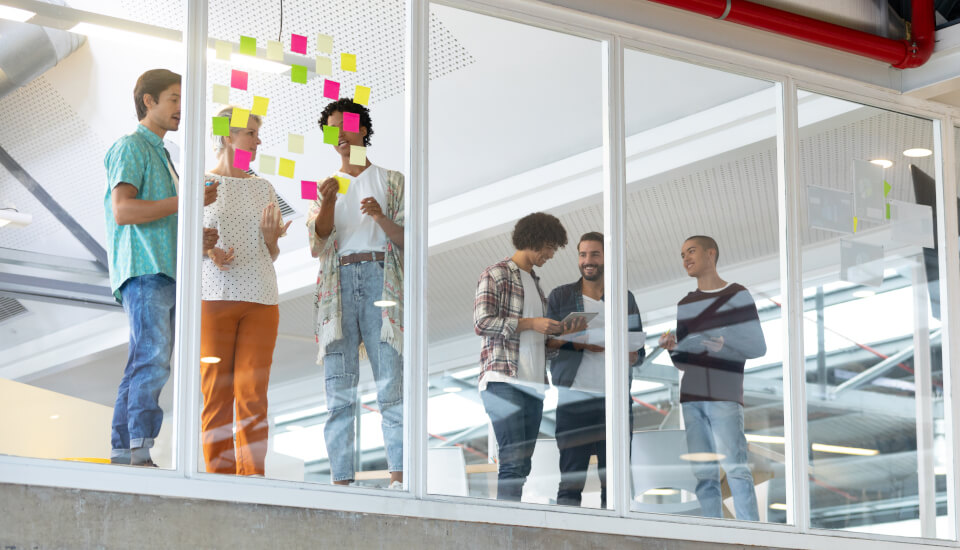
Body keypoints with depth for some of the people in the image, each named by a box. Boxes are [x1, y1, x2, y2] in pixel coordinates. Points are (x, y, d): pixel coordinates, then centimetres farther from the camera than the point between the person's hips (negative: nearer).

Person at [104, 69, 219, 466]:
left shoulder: (161, 155, 28)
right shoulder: (130, 147, -1)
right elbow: (123, 210, -14)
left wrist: (193, 240, 10)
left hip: (166, 275, 9)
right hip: (142, 271, -9)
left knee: (143, 368, 4)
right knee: (152, 359, -21)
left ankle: (122, 456, 4)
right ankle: (140, 451, -28)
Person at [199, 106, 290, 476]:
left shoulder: (263, 189, 15)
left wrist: (271, 240, -3)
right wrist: (208, 252, -14)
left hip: (260, 300, 3)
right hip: (213, 296, -3)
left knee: (253, 394, -1)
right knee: (217, 394, -3)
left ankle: (252, 478, 0)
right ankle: (220, 476, 0)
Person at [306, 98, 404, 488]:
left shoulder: (390, 181, 16)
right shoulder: (326, 186, 22)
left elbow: (406, 239, 7)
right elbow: (318, 246, 8)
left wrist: (381, 216, -12)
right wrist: (327, 205, -10)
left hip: (380, 277, -2)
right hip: (338, 282, 2)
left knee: (391, 380, -14)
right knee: (339, 389, -5)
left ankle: (399, 474, -19)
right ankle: (341, 478, -7)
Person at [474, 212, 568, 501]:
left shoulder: (534, 281, 24)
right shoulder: (497, 274, 0)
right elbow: (482, 323, -12)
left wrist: (557, 334, 9)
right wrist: (530, 323, -13)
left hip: (533, 384, 8)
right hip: (503, 380, -8)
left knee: (522, 464, 3)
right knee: (513, 460, -16)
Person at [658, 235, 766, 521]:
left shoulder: (738, 296, 6)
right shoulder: (684, 305, 21)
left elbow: (758, 347, 1)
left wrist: (724, 346, -16)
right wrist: (671, 348, 1)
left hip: (725, 397, -5)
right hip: (691, 399, 5)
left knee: (734, 467, -15)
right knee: (703, 474, 0)